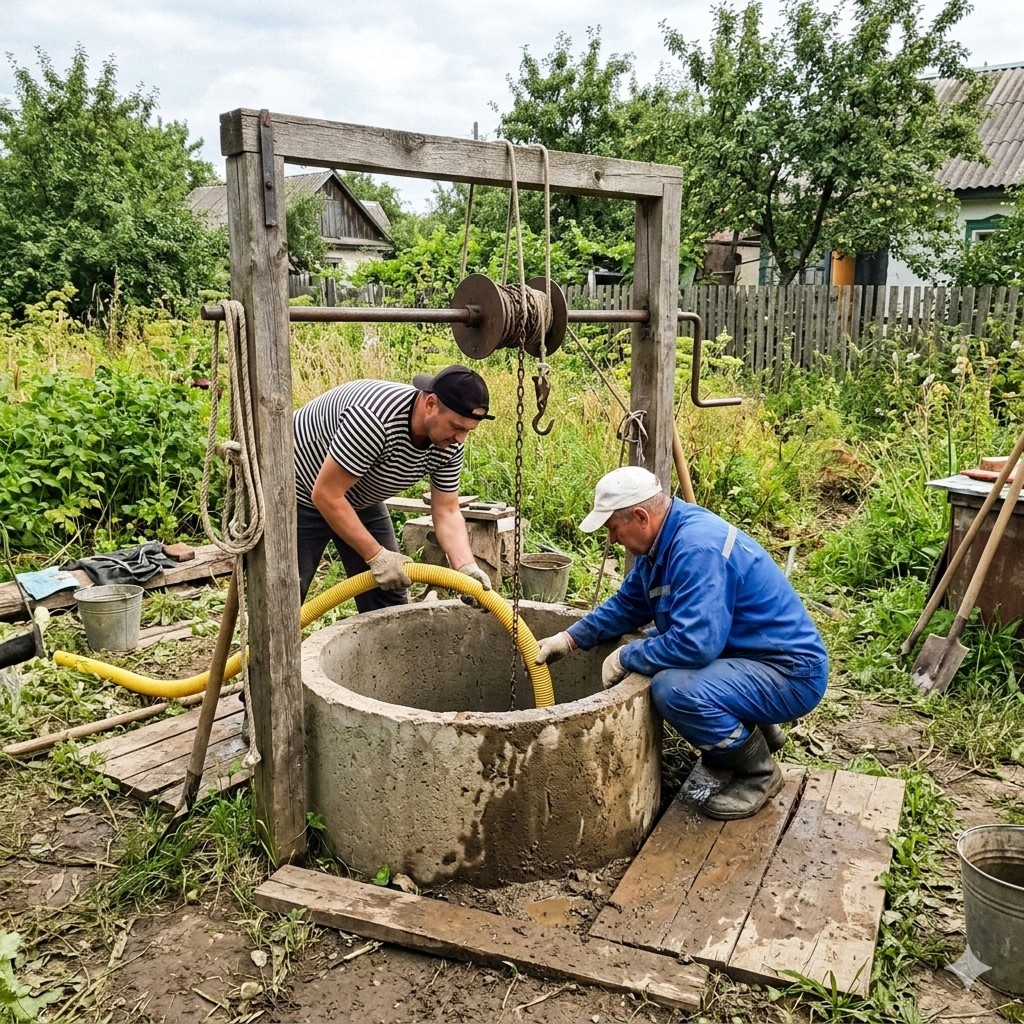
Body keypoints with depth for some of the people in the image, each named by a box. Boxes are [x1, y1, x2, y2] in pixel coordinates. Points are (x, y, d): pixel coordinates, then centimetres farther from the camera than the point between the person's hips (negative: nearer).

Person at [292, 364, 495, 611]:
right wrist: (376, 556, -30)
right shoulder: (374, 418, -38)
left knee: (388, 598, 5)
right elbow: (325, 494, -33)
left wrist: (467, 568, -25)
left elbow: (447, 512, -8)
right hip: (302, 495, -7)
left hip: (359, 499, 7)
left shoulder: (449, 444, -15)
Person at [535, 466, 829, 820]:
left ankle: (759, 772, -3)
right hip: (747, 655, 10)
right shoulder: (663, 539, 4)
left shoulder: (697, 548, -27)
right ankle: (755, 731, 22)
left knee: (674, 689, -31)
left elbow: (694, 644, -33)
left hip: (792, 673, -10)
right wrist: (569, 639, 7)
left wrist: (625, 658, -18)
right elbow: (627, 604, 17)